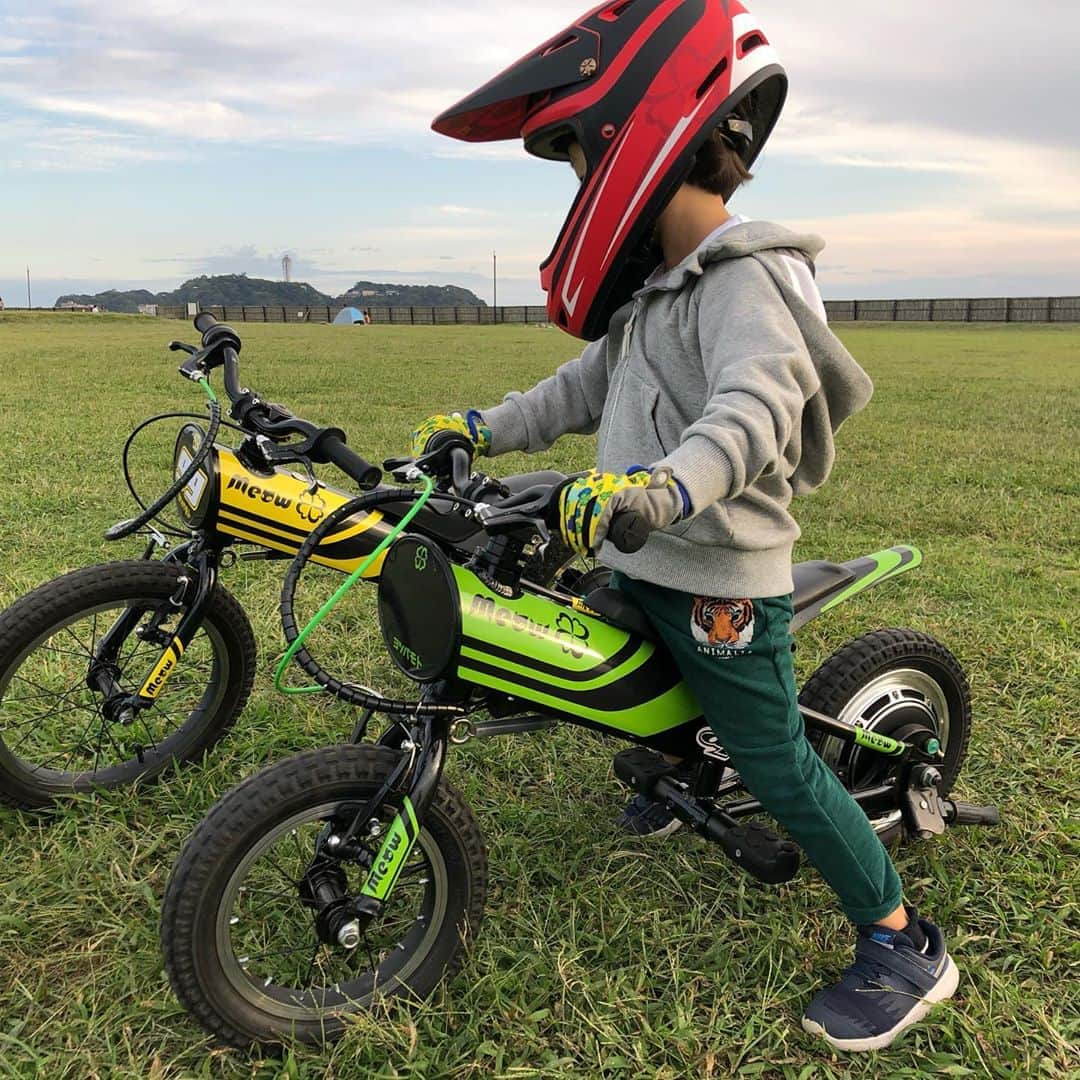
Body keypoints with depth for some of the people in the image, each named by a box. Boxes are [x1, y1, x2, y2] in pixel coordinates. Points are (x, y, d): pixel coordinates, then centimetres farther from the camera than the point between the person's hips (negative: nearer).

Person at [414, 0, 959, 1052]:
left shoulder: (747, 275, -20)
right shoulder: (661, 278, 12)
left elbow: (758, 404, -38)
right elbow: (595, 380, 20)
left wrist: (666, 485, -56)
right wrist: (489, 427, 16)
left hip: (722, 580, -9)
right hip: (643, 562, 9)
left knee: (772, 759, -1)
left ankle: (905, 945, 16)